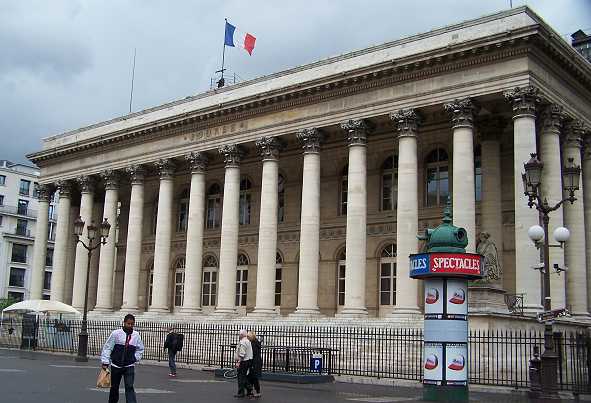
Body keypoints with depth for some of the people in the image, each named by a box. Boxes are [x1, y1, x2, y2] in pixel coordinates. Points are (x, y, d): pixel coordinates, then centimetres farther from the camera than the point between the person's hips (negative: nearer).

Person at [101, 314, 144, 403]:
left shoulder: (136, 335, -1)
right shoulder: (116, 333, -9)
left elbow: (140, 349, 15)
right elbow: (107, 348, -6)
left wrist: (135, 359, 3)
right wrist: (105, 362, -10)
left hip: (129, 366, 0)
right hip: (116, 365, 0)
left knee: (129, 387, -12)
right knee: (114, 387, 14)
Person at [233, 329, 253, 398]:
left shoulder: (243, 342, -17)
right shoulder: (248, 341, 16)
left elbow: (242, 354, -24)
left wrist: (238, 362, -23)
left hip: (243, 361, -10)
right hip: (248, 360, 10)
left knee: (241, 377, -4)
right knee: (245, 376, 17)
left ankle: (241, 393, -2)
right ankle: (249, 391, 20)